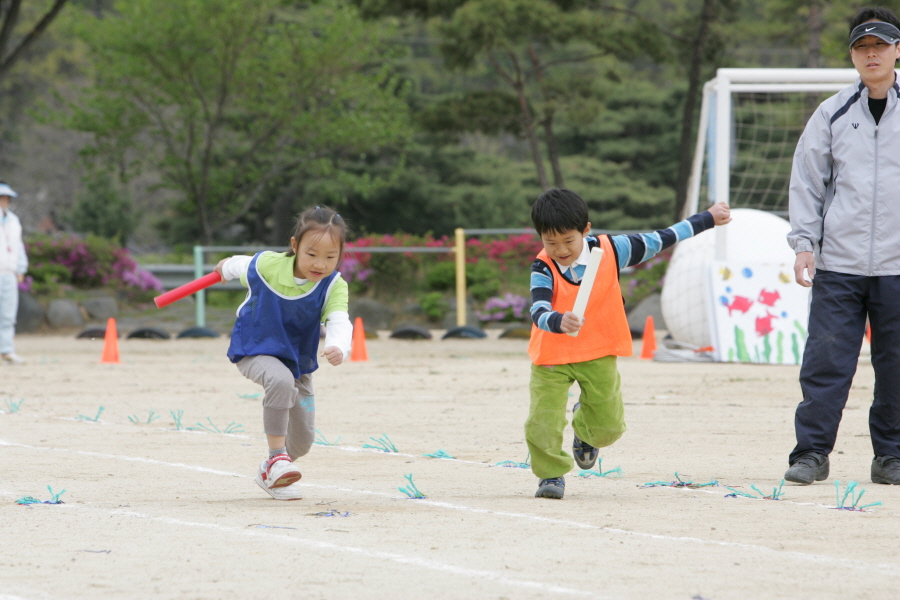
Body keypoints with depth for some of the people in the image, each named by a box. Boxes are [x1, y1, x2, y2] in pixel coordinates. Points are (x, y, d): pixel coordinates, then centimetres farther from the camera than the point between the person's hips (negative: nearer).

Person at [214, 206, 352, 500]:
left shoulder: (334, 287, -20)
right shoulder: (266, 265, -20)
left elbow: (339, 323, -36)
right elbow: (241, 266, 3)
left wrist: (338, 348, -58)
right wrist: (226, 267, 26)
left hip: (299, 361, 3)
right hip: (254, 351, -3)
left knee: (303, 439, 8)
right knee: (281, 380, -38)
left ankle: (270, 473, 38)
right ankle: (276, 457, -30)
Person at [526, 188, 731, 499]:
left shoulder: (610, 251, -10)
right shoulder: (543, 269, -17)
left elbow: (658, 241, 1)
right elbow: (538, 311, -31)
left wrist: (708, 219, 10)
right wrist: (558, 322, -55)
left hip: (599, 355, 2)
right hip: (552, 356, -2)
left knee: (608, 426, 10)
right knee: (542, 423, -11)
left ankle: (584, 427, 46)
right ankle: (551, 474, 15)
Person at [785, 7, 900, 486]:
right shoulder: (832, 114, 8)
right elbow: (807, 181, 9)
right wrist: (803, 243, -1)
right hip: (838, 263, 0)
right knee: (825, 360, -4)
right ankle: (812, 451, 1)